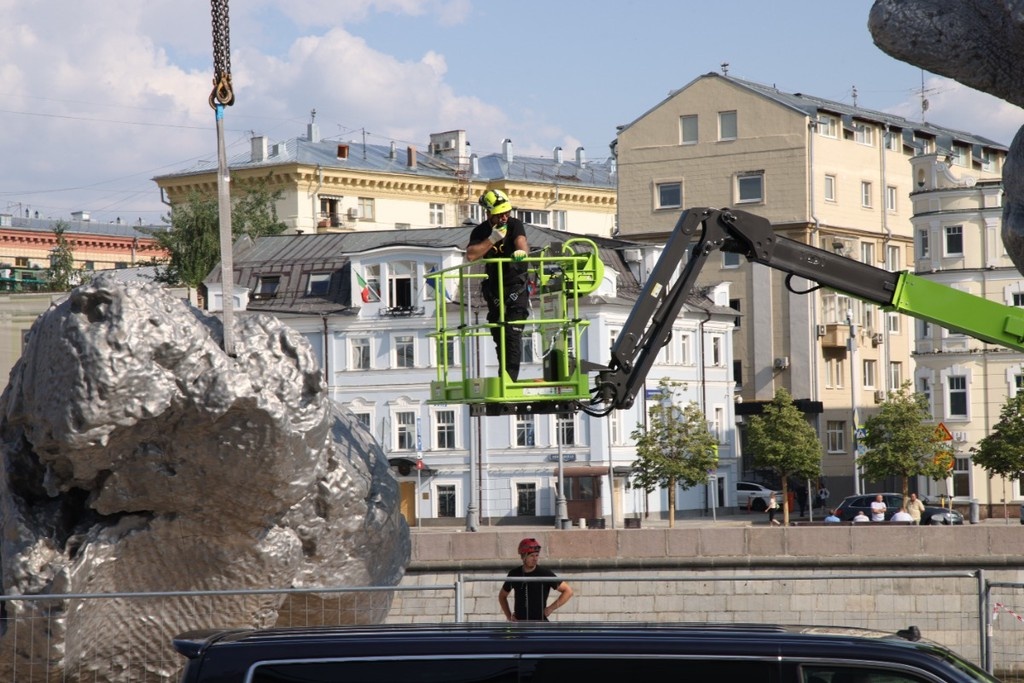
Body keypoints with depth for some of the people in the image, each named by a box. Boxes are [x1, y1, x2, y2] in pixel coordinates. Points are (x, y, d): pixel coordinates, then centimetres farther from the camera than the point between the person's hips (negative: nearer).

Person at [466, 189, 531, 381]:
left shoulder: (514, 225, -6)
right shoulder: (481, 232, -1)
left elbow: (521, 241, -26)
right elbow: (471, 255, -17)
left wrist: (521, 250, -50)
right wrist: (492, 239, -24)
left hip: (517, 287, -4)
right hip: (494, 290, 4)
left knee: (512, 334, -15)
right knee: (499, 336, 10)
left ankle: (510, 379, -20)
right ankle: (504, 377, 23)